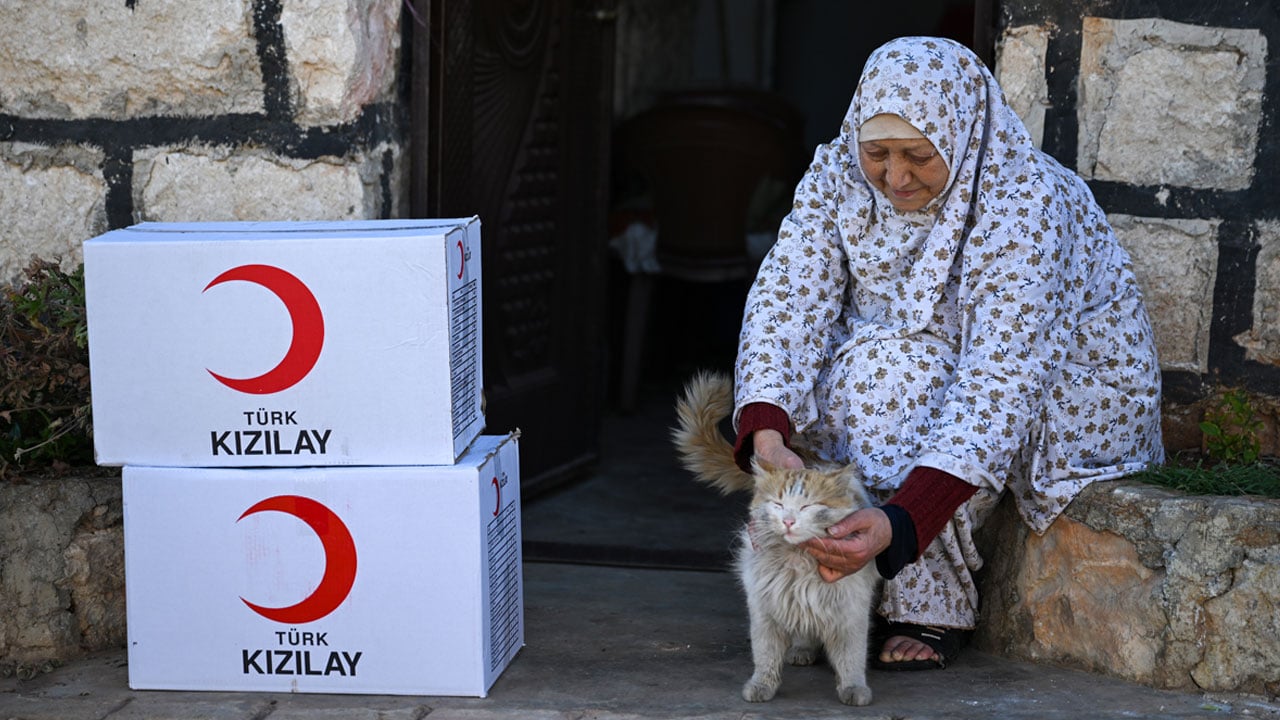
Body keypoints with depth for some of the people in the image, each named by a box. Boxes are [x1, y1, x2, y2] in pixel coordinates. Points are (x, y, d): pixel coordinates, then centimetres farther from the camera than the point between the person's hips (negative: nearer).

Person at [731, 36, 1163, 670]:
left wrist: (900, 521, -52)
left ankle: (929, 607, -20)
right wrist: (766, 435, -44)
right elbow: (787, 297, -24)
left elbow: (1002, 385, -40)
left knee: (890, 376, -32)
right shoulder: (839, 176, -15)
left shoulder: (1025, 207, -32)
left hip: (1067, 379, -5)